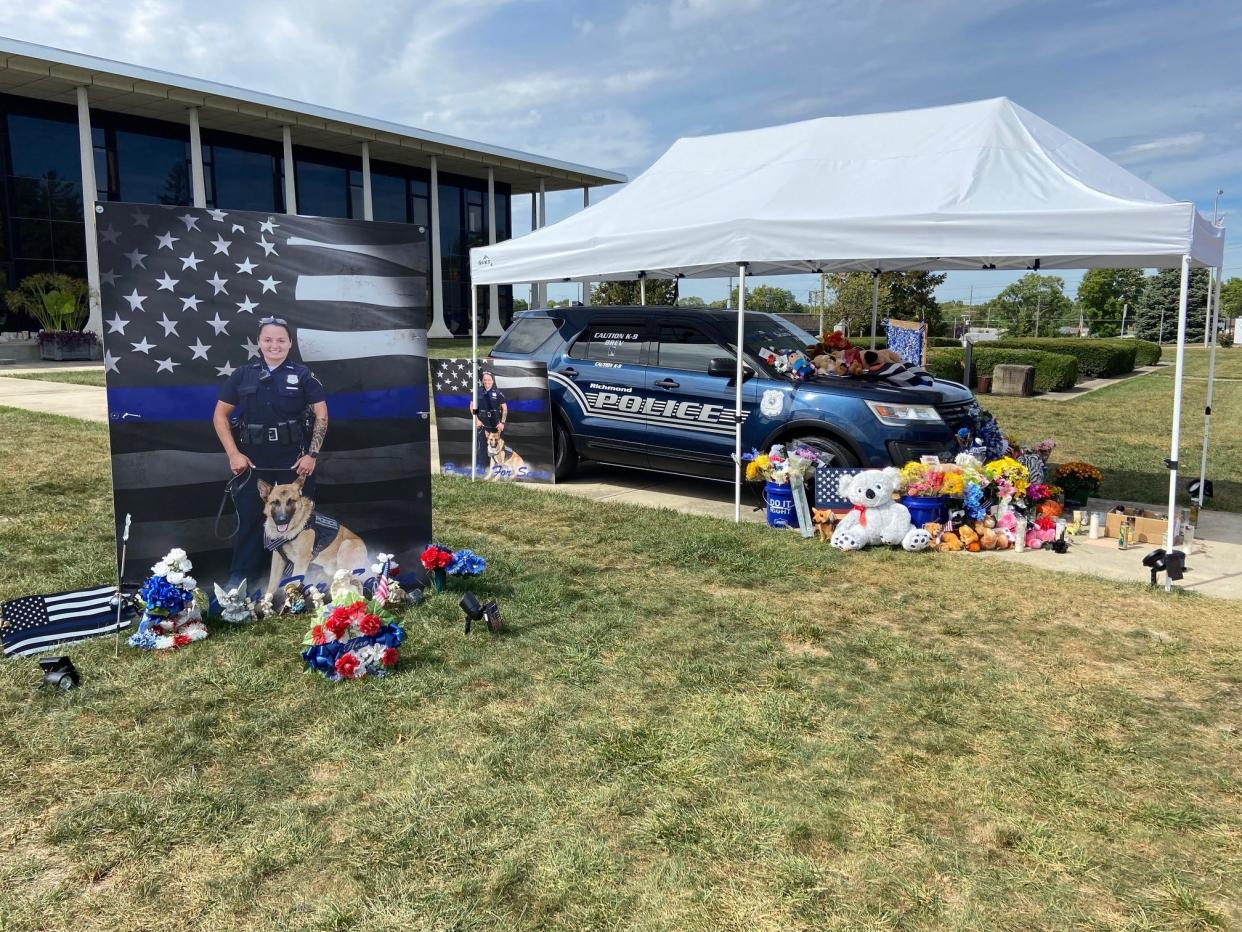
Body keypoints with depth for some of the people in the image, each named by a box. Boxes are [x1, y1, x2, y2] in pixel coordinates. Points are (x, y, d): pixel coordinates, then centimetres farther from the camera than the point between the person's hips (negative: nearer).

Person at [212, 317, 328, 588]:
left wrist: (312, 454, -9)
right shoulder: (243, 374, 3)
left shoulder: (303, 375, 0)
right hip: (253, 459, 1)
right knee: (249, 515, 7)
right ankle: (241, 574, 19)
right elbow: (220, 415, 5)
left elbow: (322, 415, -2)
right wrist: (233, 454, -4)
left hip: (294, 459, -1)